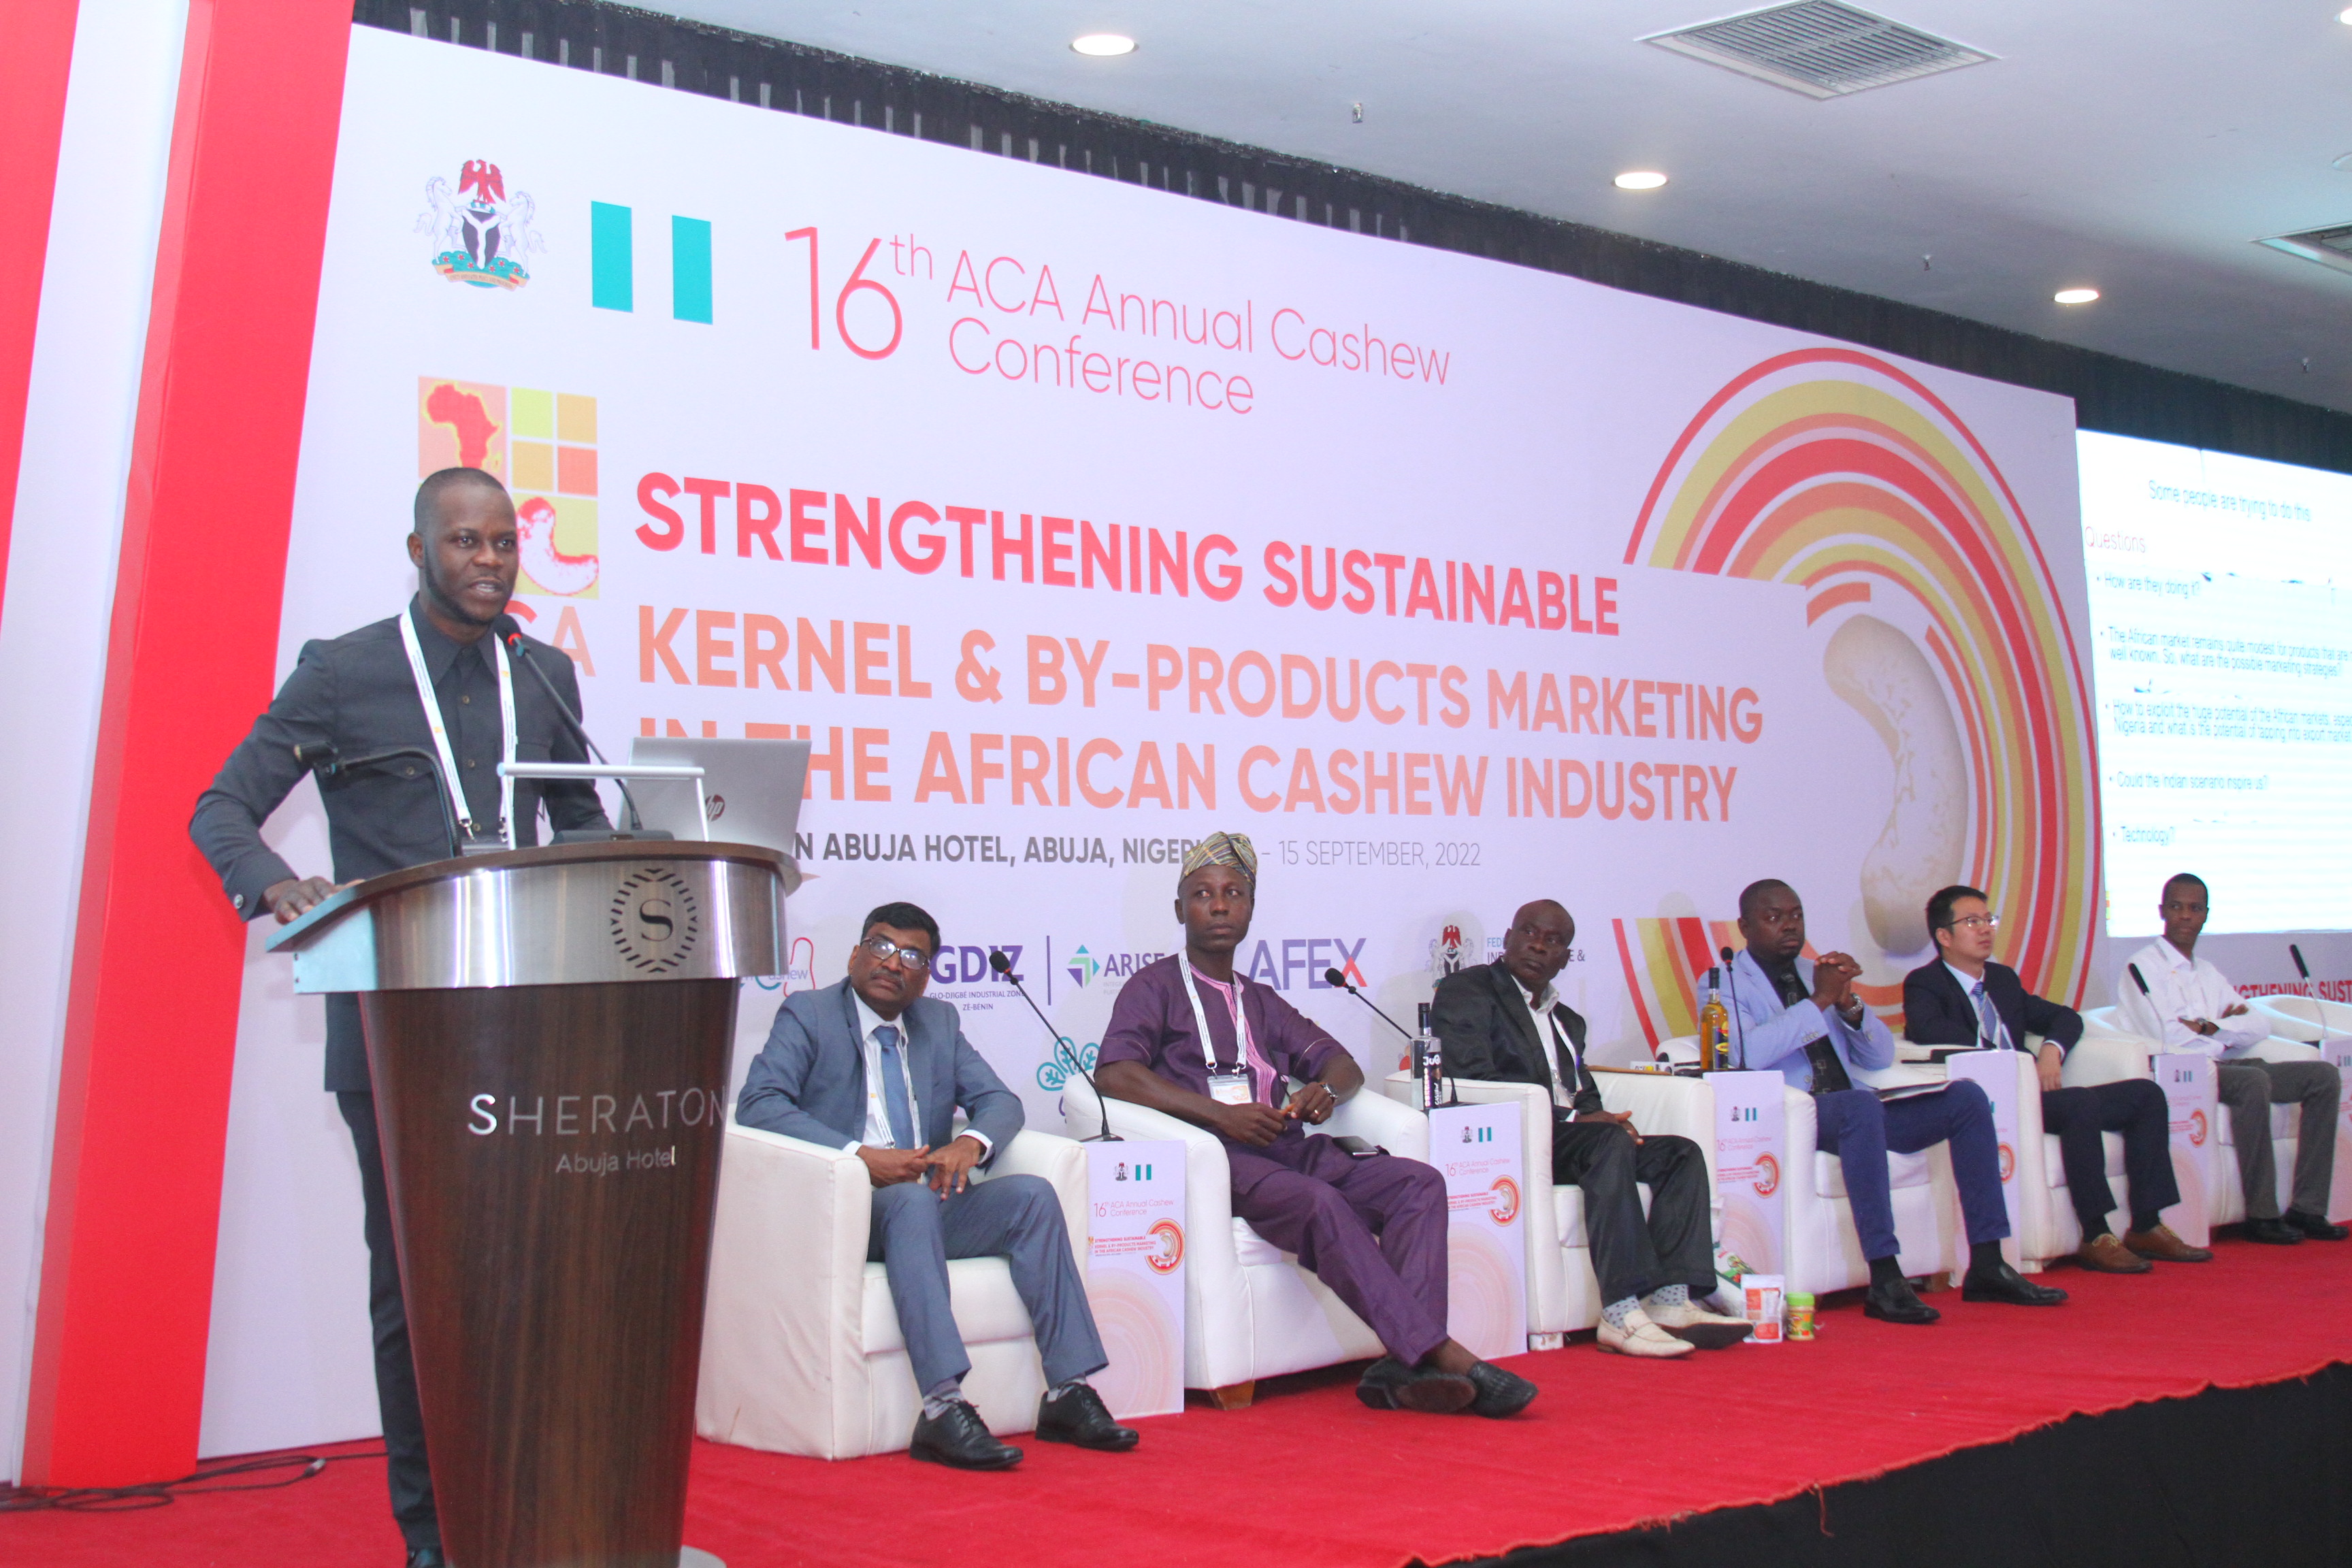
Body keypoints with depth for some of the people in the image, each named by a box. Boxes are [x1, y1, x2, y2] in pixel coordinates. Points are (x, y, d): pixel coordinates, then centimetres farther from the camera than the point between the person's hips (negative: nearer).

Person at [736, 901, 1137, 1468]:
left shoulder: (940, 1022, 19)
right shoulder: (807, 1016, 3)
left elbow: (1001, 1101, 12)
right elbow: (758, 1104, -13)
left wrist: (971, 1141, -14)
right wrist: (859, 1155, -23)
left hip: (928, 1201, 5)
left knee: (1032, 1194, -18)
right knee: (912, 1198, -36)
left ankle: (1068, 1393, -21)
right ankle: (943, 1410, -44)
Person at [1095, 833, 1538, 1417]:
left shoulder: (1261, 1003, 30)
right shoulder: (1155, 987, 10)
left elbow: (1342, 1063, 28)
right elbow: (1114, 1074, -8)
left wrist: (1325, 1089, 0)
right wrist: (1219, 1113, -18)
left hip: (1288, 1152, 6)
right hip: (1214, 1160, -6)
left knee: (1419, 1182, -18)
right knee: (1320, 1202, -35)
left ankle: (1405, 1364, -34)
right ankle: (1443, 1355, -37)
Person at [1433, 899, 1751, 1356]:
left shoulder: (1567, 1020, 29)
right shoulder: (1467, 990, 3)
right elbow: (1473, 1080, -11)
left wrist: (1600, 1118, -5)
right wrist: (1569, 1120, -17)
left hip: (1567, 1135, 8)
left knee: (1681, 1153, -11)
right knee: (1611, 1140, -32)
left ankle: (1670, 1301, -27)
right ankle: (1622, 1313, -40)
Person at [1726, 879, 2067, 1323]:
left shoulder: (1817, 973, 22)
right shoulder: (1726, 983, 3)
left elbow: (1882, 1057, 16)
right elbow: (1747, 1053, -18)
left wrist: (1849, 1003, -2)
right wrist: (1819, 1000, -17)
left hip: (1855, 1110, 7)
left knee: (1966, 1097, -10)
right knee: (1861, 1104, -37)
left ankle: (1986, 1267, -11)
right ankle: (1885, 1281, -39)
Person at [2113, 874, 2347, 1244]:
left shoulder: (2206, 971, 23)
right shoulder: (2142, 967, -2)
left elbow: (2257, 1028, 10)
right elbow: (2169, 1040, -14)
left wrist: (2209, 1027, -8)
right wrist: (2227, 1034, 0)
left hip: (2223, 1065, 8)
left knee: (2324, 1076, -5)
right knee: (2254, 1081, -34)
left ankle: (2306, 1209, -10)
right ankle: (2261, 1215, -27)